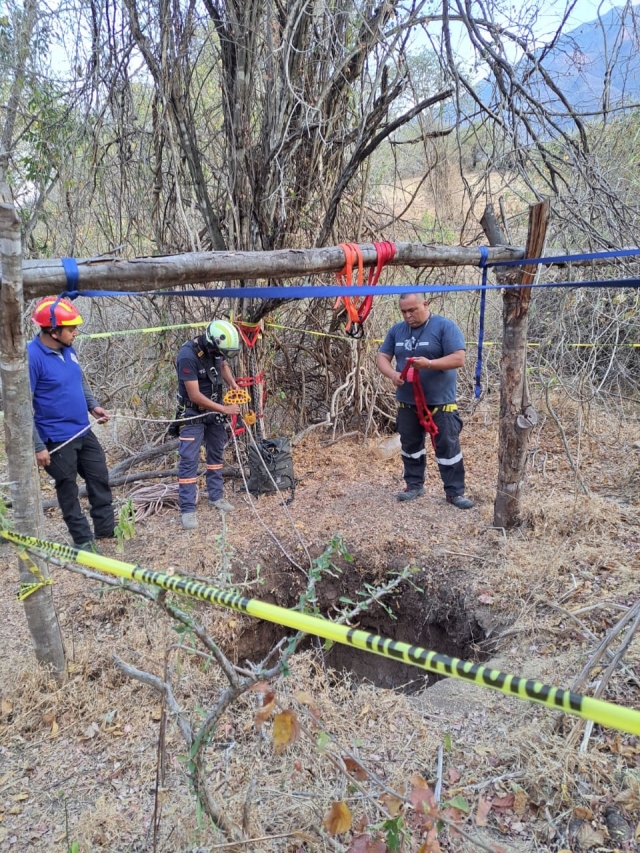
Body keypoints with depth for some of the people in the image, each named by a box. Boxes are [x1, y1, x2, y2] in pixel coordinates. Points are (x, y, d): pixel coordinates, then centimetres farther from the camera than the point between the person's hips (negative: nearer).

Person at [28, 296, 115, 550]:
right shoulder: (32, 356, -21)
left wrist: (93, 405, 4)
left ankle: (105, 527, 31)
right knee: (68, 489, 9)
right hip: (58, 439, -7)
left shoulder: (68, 349, 2)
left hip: (83, 432, 8)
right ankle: (83, 540, 22)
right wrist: (38, 446, -20)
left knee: (100, 478, 15)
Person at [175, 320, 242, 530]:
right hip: (193, 413, -7)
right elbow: (195, 396, -28)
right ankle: (188, 509, -1)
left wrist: (234, 386, -3)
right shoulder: (188, 356, -30)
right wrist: (225, 409, -22)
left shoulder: (215, 349, -10)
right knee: (189, 460, -7)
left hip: (214, 409, 7)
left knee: (216, 454, 14)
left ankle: (216, 497, 28)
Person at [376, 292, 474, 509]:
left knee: (447, 447, -1)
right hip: (407, 402, 5)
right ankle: (414, 485, 30)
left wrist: (429, 363, -29)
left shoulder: (445, 326, -9)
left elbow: (459, 358, -15)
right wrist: (392, 374, -16)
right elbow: (382, 356, 6)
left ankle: (455, 492, 8)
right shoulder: (396, 330, 7)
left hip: (440, 402, -5)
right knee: (410, 445, 14)